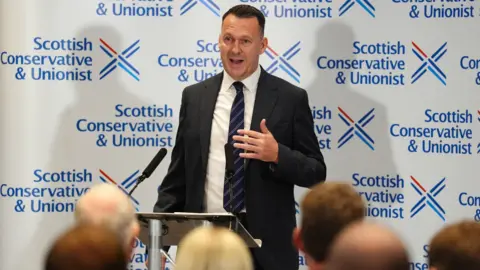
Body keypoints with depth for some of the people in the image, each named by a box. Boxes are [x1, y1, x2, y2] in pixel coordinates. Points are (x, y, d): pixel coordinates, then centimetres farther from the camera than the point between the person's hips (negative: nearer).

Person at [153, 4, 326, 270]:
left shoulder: (291, 98, 0)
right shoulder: (194, 97, 8)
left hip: (265, 244, -2)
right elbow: (177, 175, 10)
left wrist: (277, 155, -18)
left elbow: (316, 173, 0)